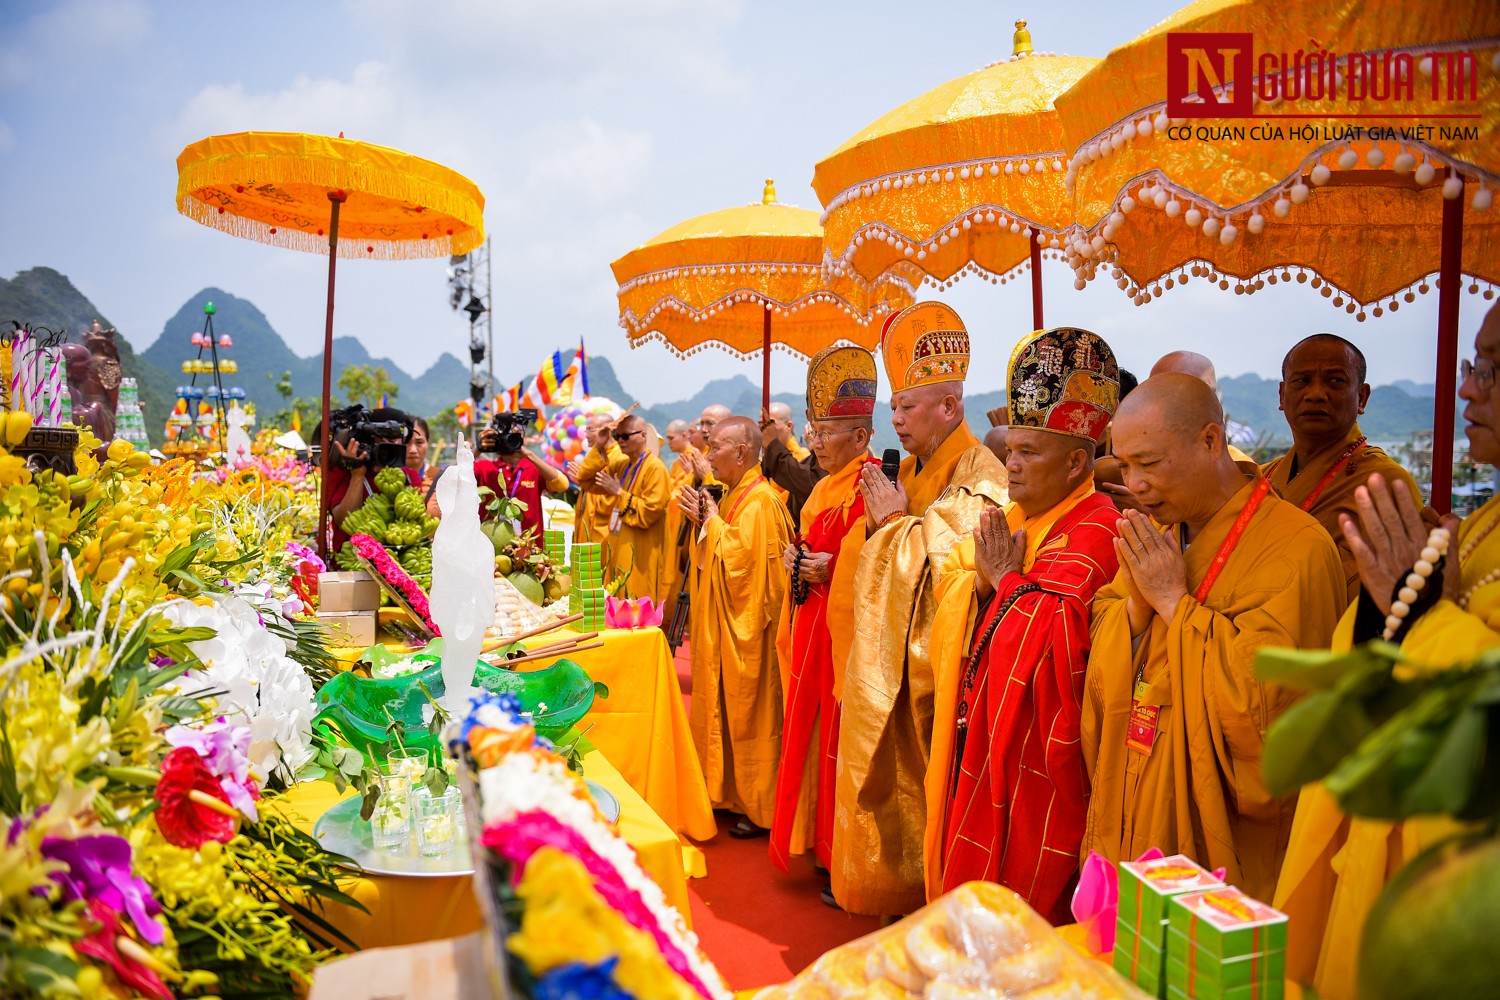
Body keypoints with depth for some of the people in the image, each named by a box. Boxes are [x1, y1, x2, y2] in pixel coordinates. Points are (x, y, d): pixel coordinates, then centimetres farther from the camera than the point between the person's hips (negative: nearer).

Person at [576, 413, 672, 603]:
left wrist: (619, 493, -15)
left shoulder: (655, 468, -12)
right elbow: (586, 481, 7)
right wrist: (599, 447, -1)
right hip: (618, 550, 8)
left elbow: (648, 513, -18)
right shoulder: (620, 464, 12)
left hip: (640, 557, -8)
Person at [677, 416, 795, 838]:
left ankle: (761, 809, 12)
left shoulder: (760, 502, -19)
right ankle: (728, 791, 29)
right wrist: (703, 520, 2)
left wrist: (712, 521, -13)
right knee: (725, 709, 16)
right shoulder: (734, 495, 11)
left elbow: (737, 558, -26)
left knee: (750, 717, 0)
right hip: (722, 624, 10)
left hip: (747, 629, -10)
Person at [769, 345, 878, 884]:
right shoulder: (823, 490, 13)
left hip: (848, 632, -9)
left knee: (839, 738, -1)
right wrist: (796, 560, 4)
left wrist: (832, 569, -22)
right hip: (811, 627, 9)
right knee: (809, 733, 14)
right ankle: (815, 837, 29)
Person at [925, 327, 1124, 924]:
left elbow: (1052, 632, -28)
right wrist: (979, 578, -8)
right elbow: (948, 584, 12)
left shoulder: (1094, 531, -17)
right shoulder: (1014, 516, 11)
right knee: (970, 863, 18)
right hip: (982, 734, 9)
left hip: (1039, 748, -8)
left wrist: (1007, 578, -14)